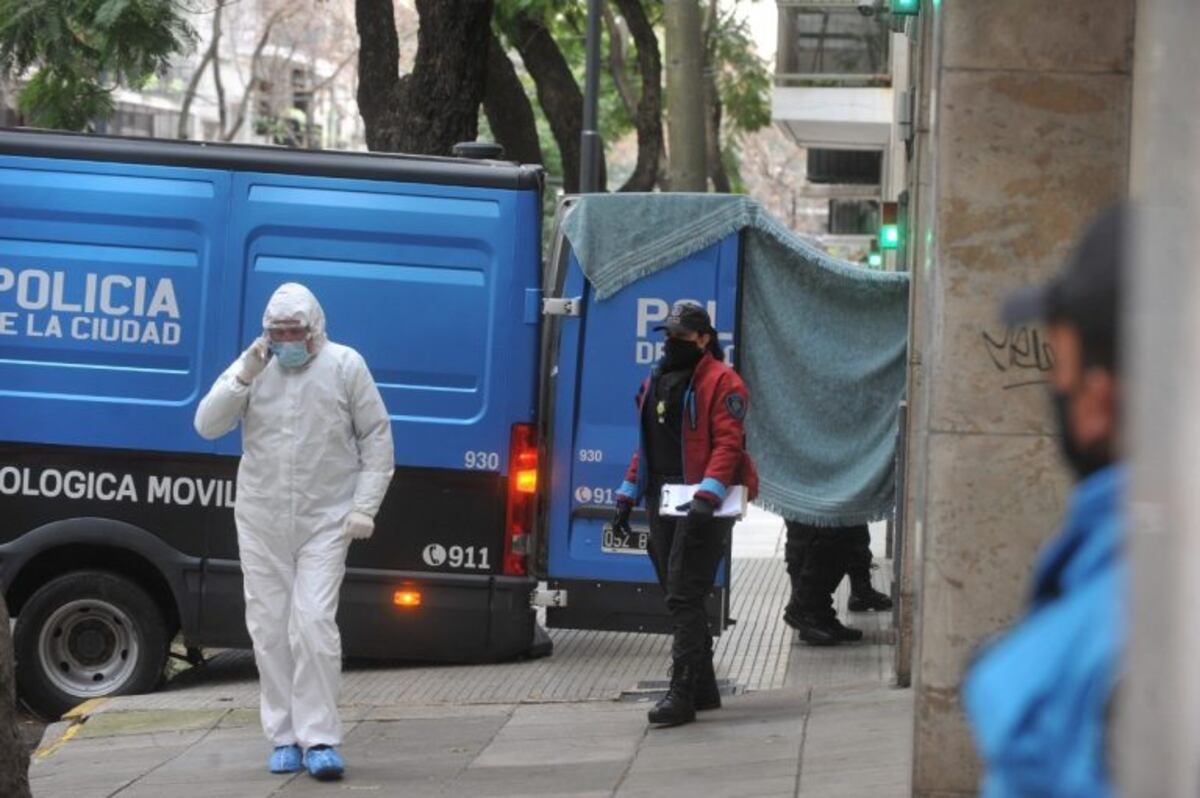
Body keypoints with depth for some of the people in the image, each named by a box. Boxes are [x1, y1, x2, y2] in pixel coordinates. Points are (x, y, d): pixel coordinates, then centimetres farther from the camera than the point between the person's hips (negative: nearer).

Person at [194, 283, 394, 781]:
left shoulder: (345, 366, -3)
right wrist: (243, 378, -18)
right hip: (261, 521, 3)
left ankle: (320, 739, -9)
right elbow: (207, 426, -5)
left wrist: (364, 507, -5)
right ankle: (285, 738, 14)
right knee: (269, 628, 6)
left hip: (325, 521, -3)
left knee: (314, 623, -14)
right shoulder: (250, 366, 3)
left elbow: (376, 437, 1)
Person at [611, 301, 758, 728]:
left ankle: (682, 694, -15)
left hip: (701, 505, -8)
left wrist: (707, 496, -26)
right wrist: (628, 494, 17)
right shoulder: (655, 382, 18)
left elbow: (728, 444, -16)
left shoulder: (721, 383, -7)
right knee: (680, 598, 12)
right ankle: (703, 689, 21)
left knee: (684, 597, -14)